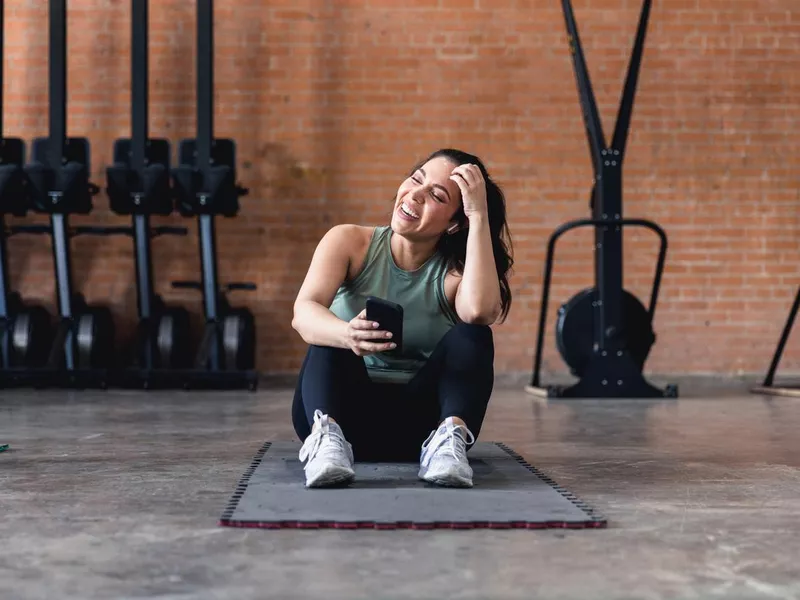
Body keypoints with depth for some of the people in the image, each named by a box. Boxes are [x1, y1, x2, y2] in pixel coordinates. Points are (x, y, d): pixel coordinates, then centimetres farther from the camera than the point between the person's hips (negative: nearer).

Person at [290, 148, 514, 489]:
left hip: (418, 421, 0)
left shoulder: (456, 270, -4)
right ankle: (326, 435, -48)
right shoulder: (349, 242, -4)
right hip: (347, 412, 0)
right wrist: (347, 335, -46)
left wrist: (479, 215, -25)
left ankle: (450, 437, -43)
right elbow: (303, 313, -23)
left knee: (471, 336, -23)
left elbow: (480, 310, -30)